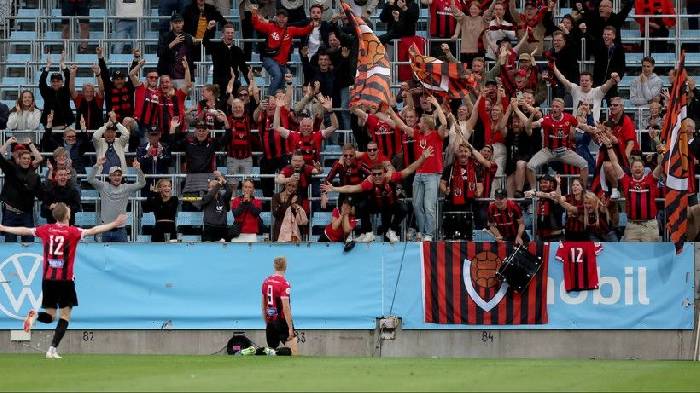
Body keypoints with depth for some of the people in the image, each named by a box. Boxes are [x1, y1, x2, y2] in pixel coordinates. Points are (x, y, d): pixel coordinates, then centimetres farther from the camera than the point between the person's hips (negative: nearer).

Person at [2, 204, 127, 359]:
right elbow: (93, 231, -17)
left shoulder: (46, 230, 5)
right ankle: (53, 350, -7)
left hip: (47, 279, 4)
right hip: (65, 280, -4)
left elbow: (24, 231, 14)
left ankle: (35, 316, -18)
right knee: (65, 316, 5)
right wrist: (115, 224, -17)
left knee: (50, 316, 15)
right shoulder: (72, 231, -6)